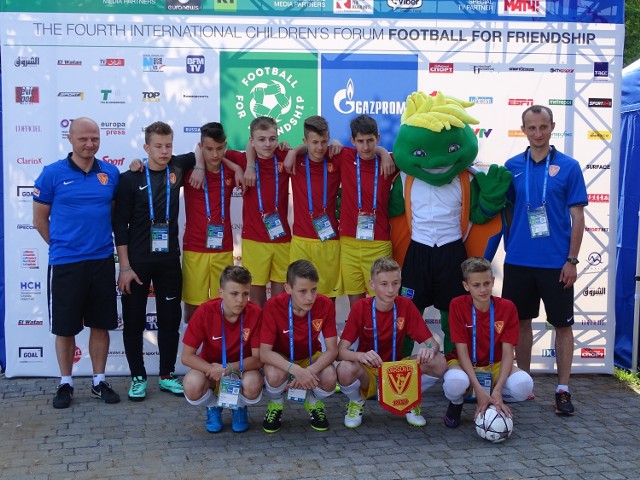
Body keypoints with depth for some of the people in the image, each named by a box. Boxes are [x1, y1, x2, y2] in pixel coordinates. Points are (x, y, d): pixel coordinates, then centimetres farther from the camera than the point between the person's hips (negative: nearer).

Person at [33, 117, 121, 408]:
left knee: (101, 324, 10)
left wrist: (100, 241, 7)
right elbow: (40, 220, 2)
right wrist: (62, 246, 4)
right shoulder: (52, 174, -5)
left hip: (102, 261, 3)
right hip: (65, 263, -2)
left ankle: (99, 382, 23)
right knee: (65, 327, 6)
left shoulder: (111, 174, 3)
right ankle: (65, 384, 21)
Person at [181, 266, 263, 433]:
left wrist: (228, 368, -33)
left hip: (243, 369, 0)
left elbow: (258, 358, -18)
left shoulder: (255, 314, -19)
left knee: (253, 385, -35)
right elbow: (187, 356, -16)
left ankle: (239, 408, 5)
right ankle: (213, 407, 6)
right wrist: (213, 370, -32)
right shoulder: (205, 312, -19)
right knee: (192, 386, -33)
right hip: (210, 367, 0)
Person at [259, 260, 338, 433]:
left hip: (310, 357, 2)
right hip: (281, 359, -2)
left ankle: (314, 403, 8)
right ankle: (275, 406, 1)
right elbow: (264, 352, -29)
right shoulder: (273, 306, -28)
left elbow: (332, 349, -19)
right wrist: (296, 370, -43)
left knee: (329, 378, -29)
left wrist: (309, 371, -37)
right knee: (275, 374, -36)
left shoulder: (325, 305, -22)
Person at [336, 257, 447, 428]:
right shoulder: (360, 308, -13)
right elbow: (341, 350, -20)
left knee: (438, 362, -24)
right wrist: (361, 355, -43)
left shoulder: (405, 306, -7)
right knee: (345, 369, -37)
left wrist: (430, 350, -34)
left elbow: (432, 342, -9)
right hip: (367, 372, -2)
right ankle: (356, 403, -1)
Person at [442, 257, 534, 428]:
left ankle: (494, 403, 4)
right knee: (455, 383, -39)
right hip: (464, 364, -2)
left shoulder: (507, 307, -10)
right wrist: (479, 390, -28)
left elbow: (507, 352, -14)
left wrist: (497, 390, -28)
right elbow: (462, 350, -18)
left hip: (494, 367, 2)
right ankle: (456, 404, 1)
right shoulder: (458, 305, -15)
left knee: (524, 385, -31)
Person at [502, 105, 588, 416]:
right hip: (519, 261, 2)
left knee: (563, 324, 4)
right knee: (521, 321, 11)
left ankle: (563, 390, 14)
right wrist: (509, 249, 6)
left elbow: (577, 217, -3)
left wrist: (572, 260, -8)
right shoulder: (512, 166, 4)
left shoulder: (568, 167, -3)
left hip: (556, 262, -2)